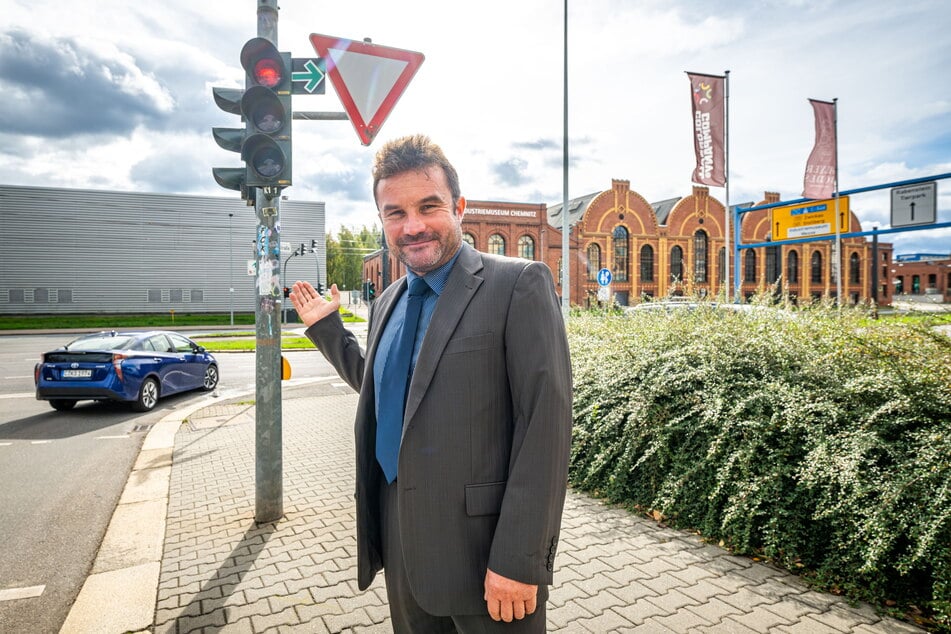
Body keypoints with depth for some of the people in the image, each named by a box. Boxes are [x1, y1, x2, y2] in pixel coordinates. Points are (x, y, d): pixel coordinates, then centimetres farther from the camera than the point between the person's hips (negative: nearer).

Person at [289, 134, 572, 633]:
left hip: (483, 549, -6)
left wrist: (518, 560, -19)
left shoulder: (519, 285, -13)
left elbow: (546, 424, -18)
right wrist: (326, 328, 14)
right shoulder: (388, 302, 9)